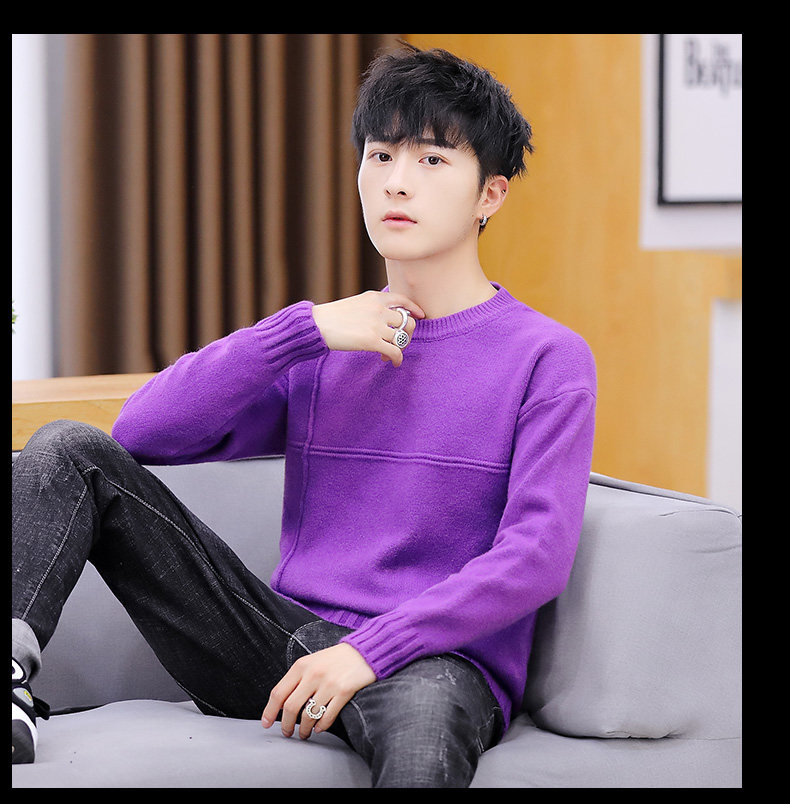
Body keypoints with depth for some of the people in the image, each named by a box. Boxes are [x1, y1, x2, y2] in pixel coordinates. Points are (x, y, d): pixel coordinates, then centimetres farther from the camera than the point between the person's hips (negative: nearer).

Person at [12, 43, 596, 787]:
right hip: (281, 640, 5)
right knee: (69, 451, -7)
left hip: (432, 660, -5)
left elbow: (537, 556, -9)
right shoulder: (320, 350, 17)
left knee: (424, 729, -46)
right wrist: (305, 327, -3)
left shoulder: (547, 359, 3)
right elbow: (142, 431, 4)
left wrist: (367, 651, -18)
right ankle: (11, 671, -25)